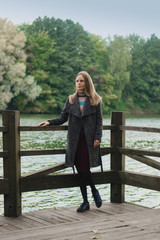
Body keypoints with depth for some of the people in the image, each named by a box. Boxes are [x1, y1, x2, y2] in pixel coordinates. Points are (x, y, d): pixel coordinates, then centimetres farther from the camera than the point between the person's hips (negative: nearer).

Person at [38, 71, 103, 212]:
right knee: (81, 170, 4)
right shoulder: (71, 100, 12)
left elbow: (99, 121, 2)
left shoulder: (95, 100, 5)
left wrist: (97, 137, -8)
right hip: (75, 140, 3)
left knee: (84, 169, -10)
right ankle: (85, 202, 12)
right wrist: (49, 122, -7)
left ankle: (94, 191, 17)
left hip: (89, 140, -3)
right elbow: (63, 118, 9)